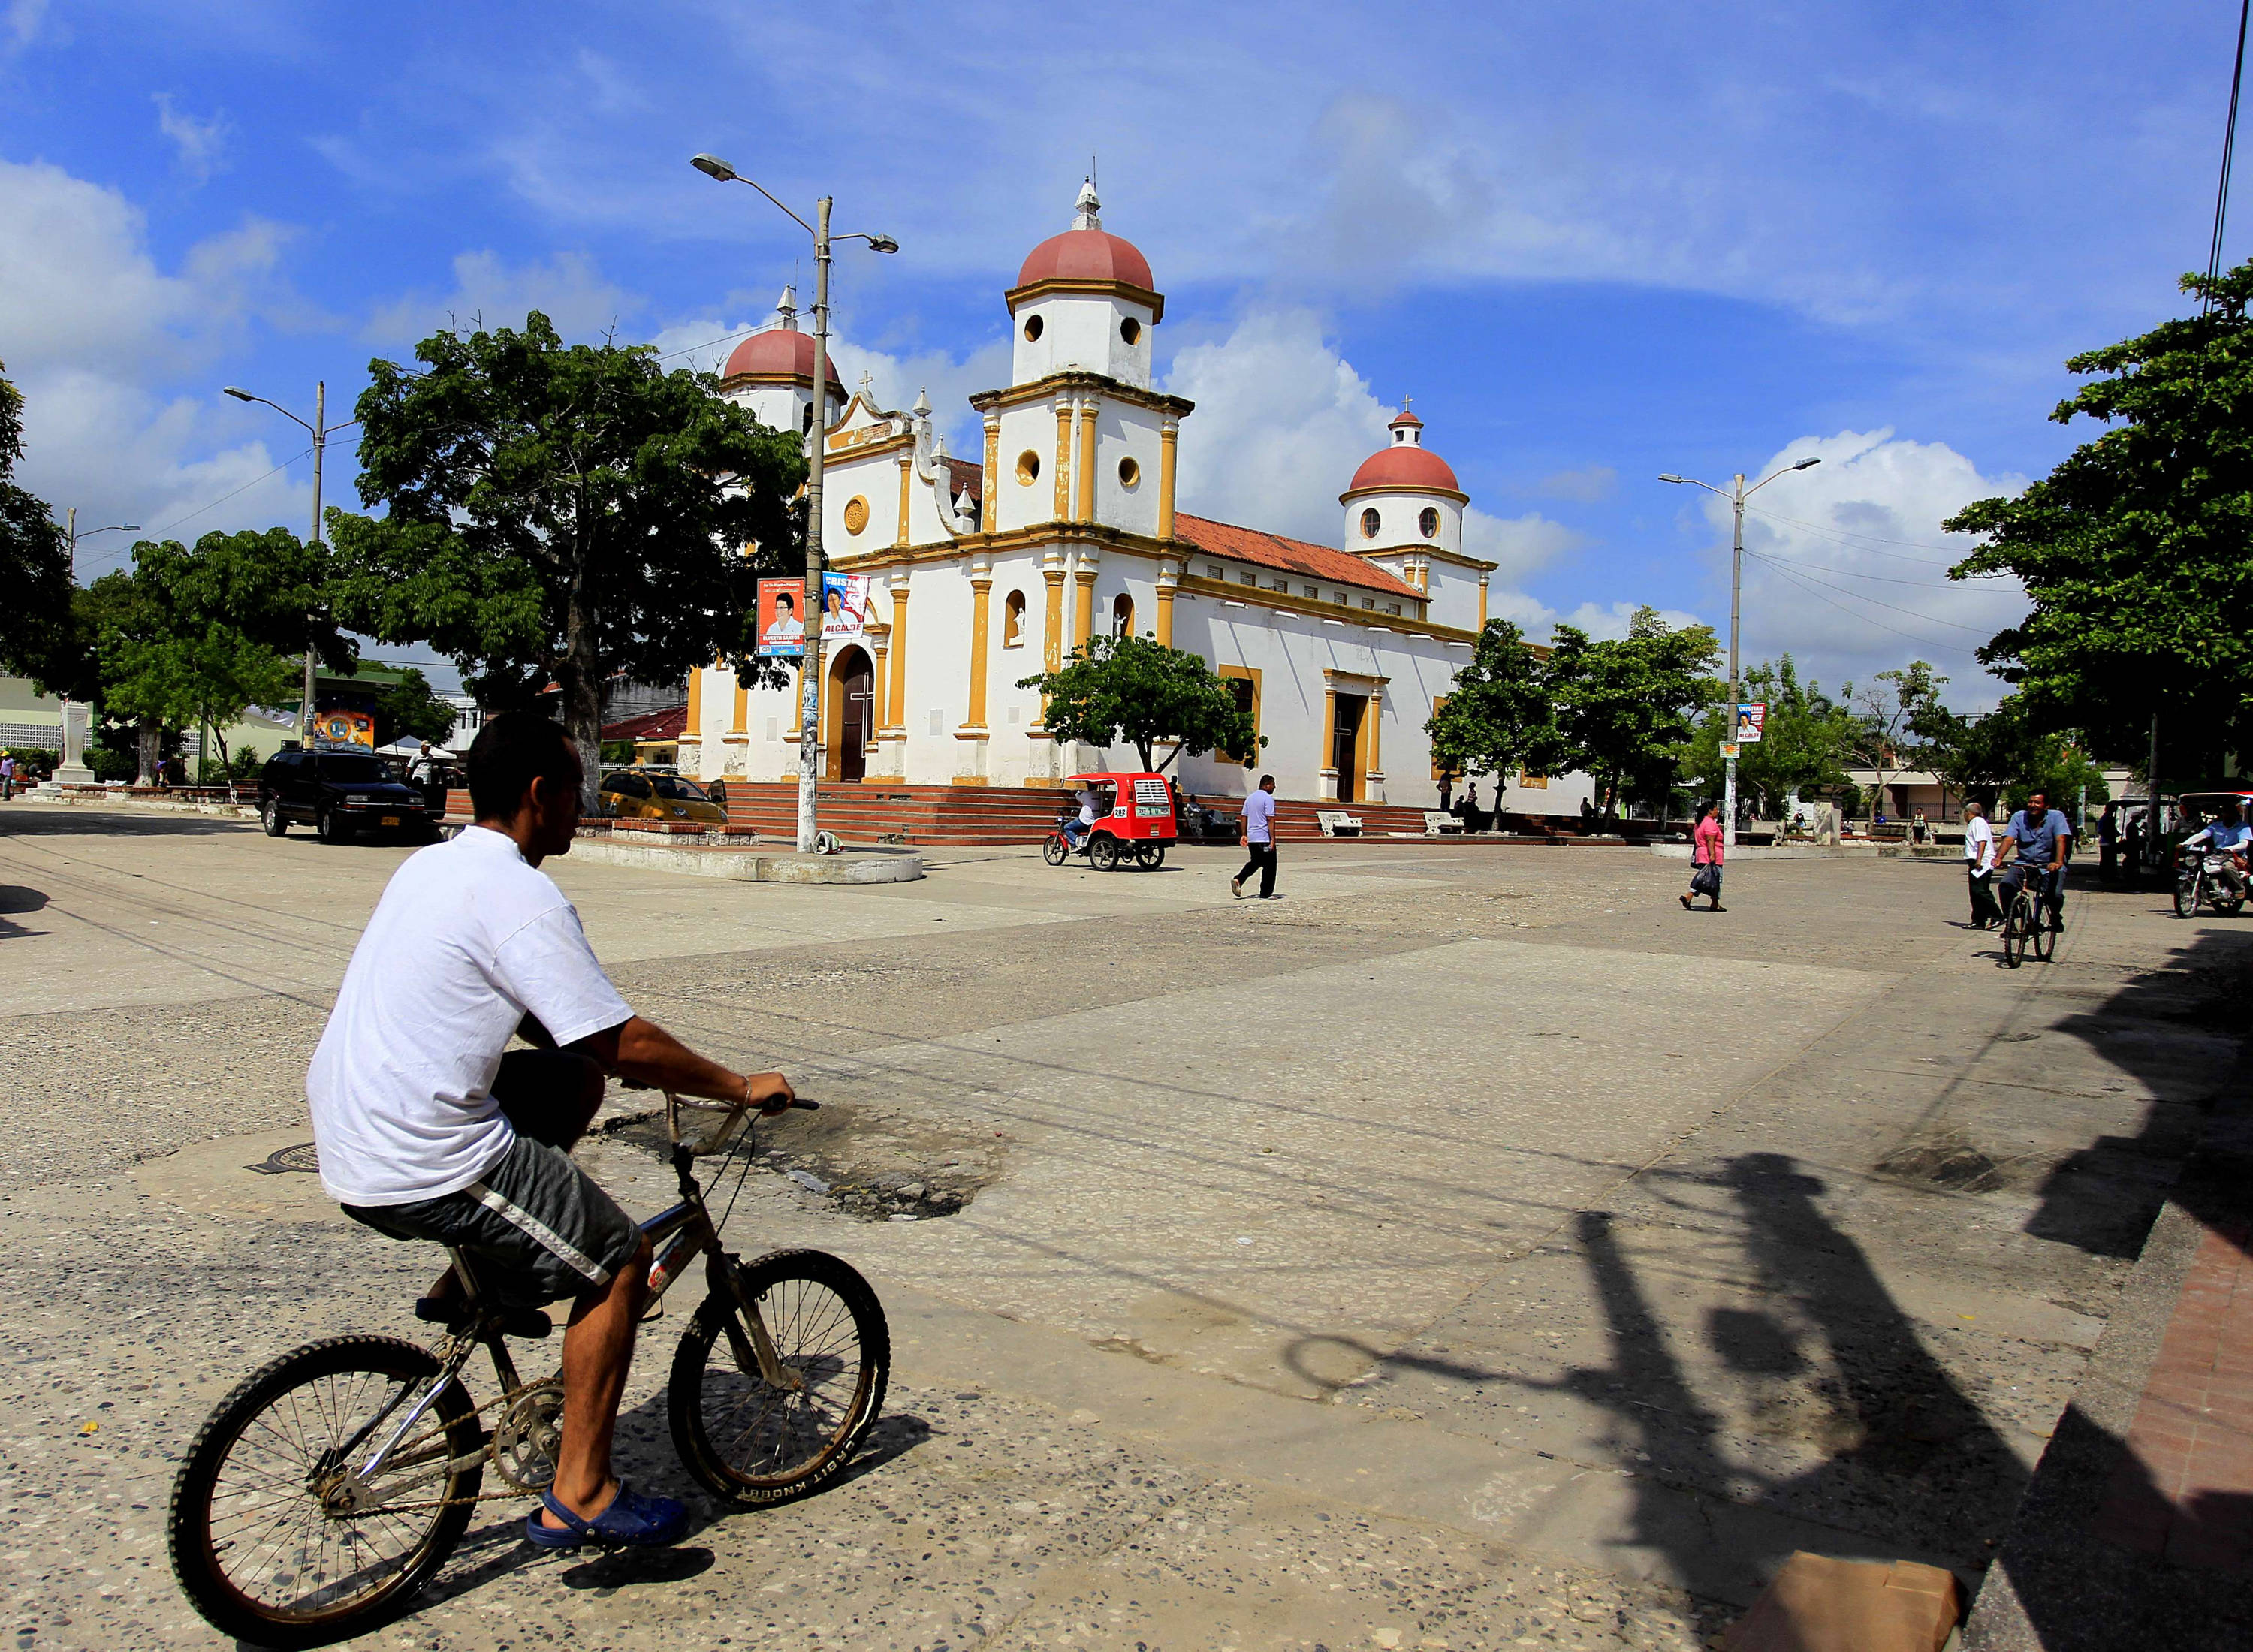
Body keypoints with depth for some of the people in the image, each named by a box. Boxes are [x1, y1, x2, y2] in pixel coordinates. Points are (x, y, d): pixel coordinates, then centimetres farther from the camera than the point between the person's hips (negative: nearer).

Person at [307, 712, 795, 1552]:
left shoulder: (431, 864, 13)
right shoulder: (520, 897, -17)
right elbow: (626, 1044, -18)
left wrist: (636, 1060, 24)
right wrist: (742, 1087, -5)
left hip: (346, 1135, 9)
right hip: (423, 1169, -9)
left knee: (574, 1079, 20)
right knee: (621, 1262, 2)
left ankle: (470, 1280, 22)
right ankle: (579, 1497, 8)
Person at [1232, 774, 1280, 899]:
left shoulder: (1250, 798, 13)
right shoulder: (1268, 799, -12)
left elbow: (1244, 817, 15)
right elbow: (1270, 820, -17)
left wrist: (1244, 835, 19)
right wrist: (1273, 839, -17)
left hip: (1251, 838, 8)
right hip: (1264, 838, -8)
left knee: (1255, 862, 20)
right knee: (1269, 866, 3)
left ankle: (1238, 880, 1)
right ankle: (1266, 894, 5)